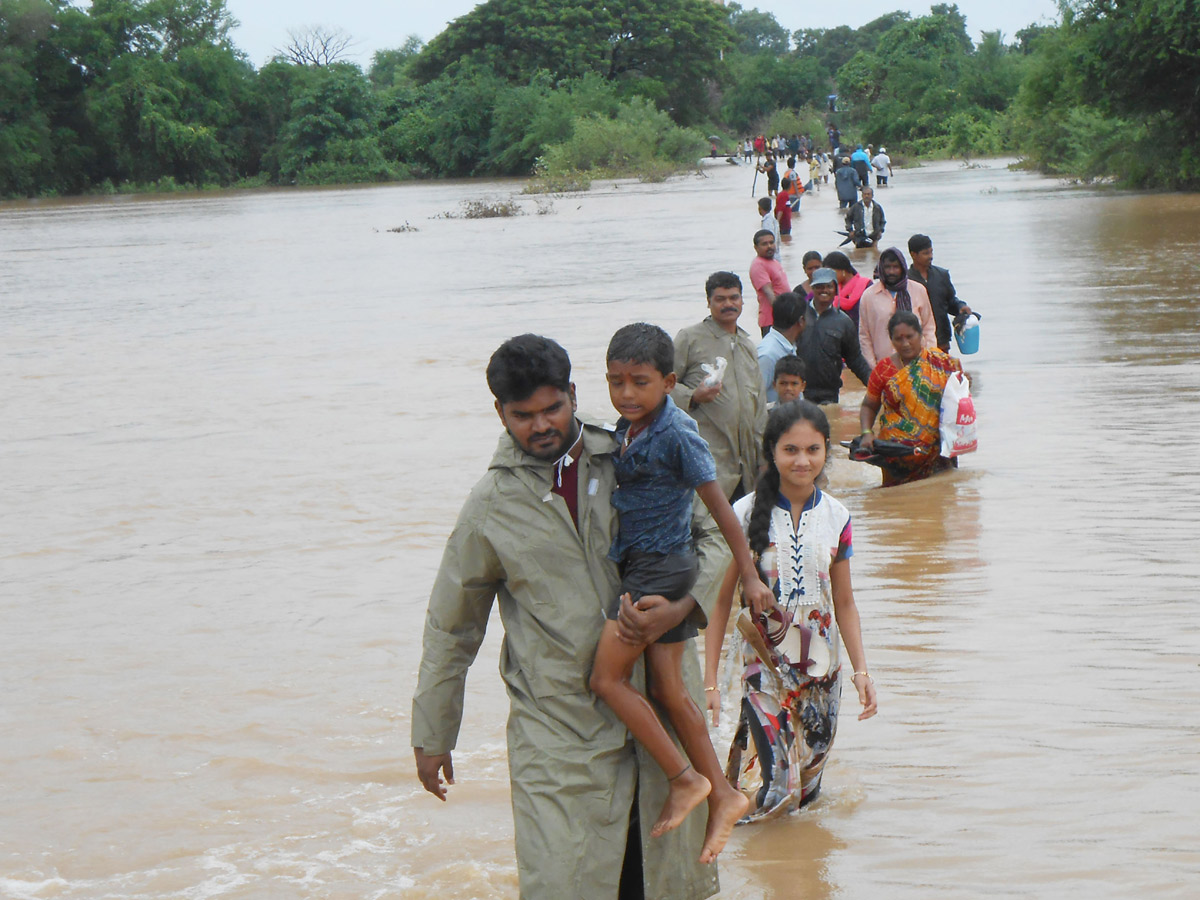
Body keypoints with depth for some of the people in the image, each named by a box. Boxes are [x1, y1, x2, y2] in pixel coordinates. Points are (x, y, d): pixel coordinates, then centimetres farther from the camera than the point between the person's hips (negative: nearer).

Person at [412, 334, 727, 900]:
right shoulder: (490, 507, 1)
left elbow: (709, 539, 8)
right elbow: (450, 629, 10)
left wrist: (680, 608, -13)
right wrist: (431, 736, 13)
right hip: (558, 722, -2)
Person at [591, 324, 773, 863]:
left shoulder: (677, 434, -17)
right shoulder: (626, 431, 7)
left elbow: (719, 505, -13)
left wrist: (749, 576, -9)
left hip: (662, 565, -8)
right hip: (639, 566, 8)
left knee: (607, 677, -9)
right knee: (667, 687, 9)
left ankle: (686, 779, -3)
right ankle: (722, 795, 15)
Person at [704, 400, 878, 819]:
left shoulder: (836, 517, 2)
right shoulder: (746, 514, -8)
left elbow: (844, 603, 9)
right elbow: (721, 601, -5)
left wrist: (860, 669, -1)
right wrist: (709, 681, -8)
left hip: (822, 669, 4)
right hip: (765, 663, -3)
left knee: (805, 790, 9)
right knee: (773, 791, -12)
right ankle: (741, 751, 16)